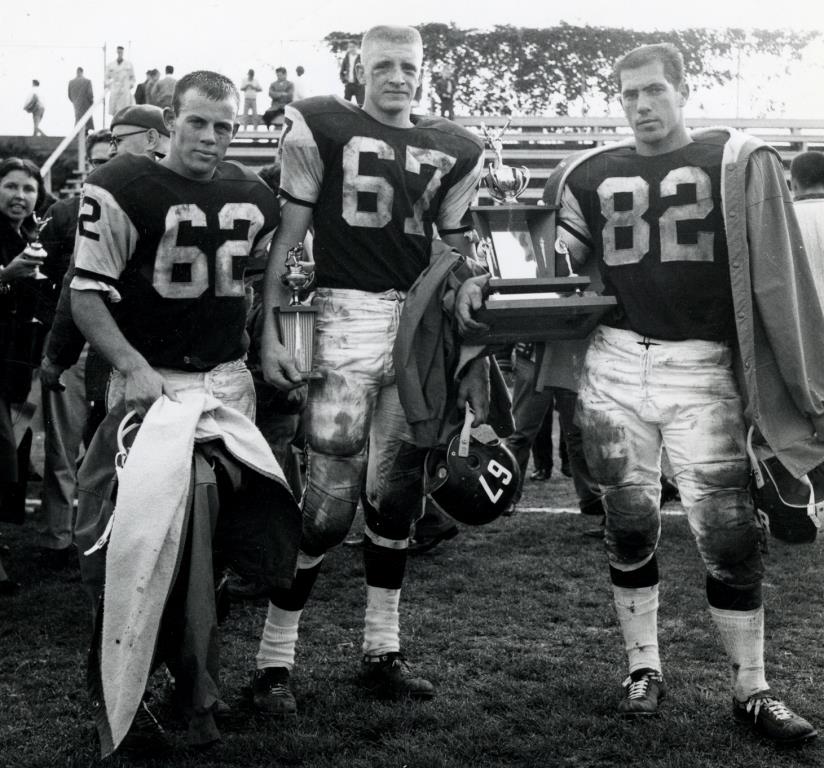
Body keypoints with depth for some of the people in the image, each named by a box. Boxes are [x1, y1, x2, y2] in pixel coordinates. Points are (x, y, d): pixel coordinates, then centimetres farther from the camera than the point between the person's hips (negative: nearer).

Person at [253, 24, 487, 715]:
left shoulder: (450, 152, 15)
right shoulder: (324, 128, 2)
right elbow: (285, 237, 1)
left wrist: (475, 359, 15)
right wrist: (269, 331, -7)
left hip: (423, 329, 5)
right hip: (347, 316, -5)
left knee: (398, 495, 9)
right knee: (330, 501, -8)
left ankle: (383, 652, 21)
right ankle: (275, 659, 5)